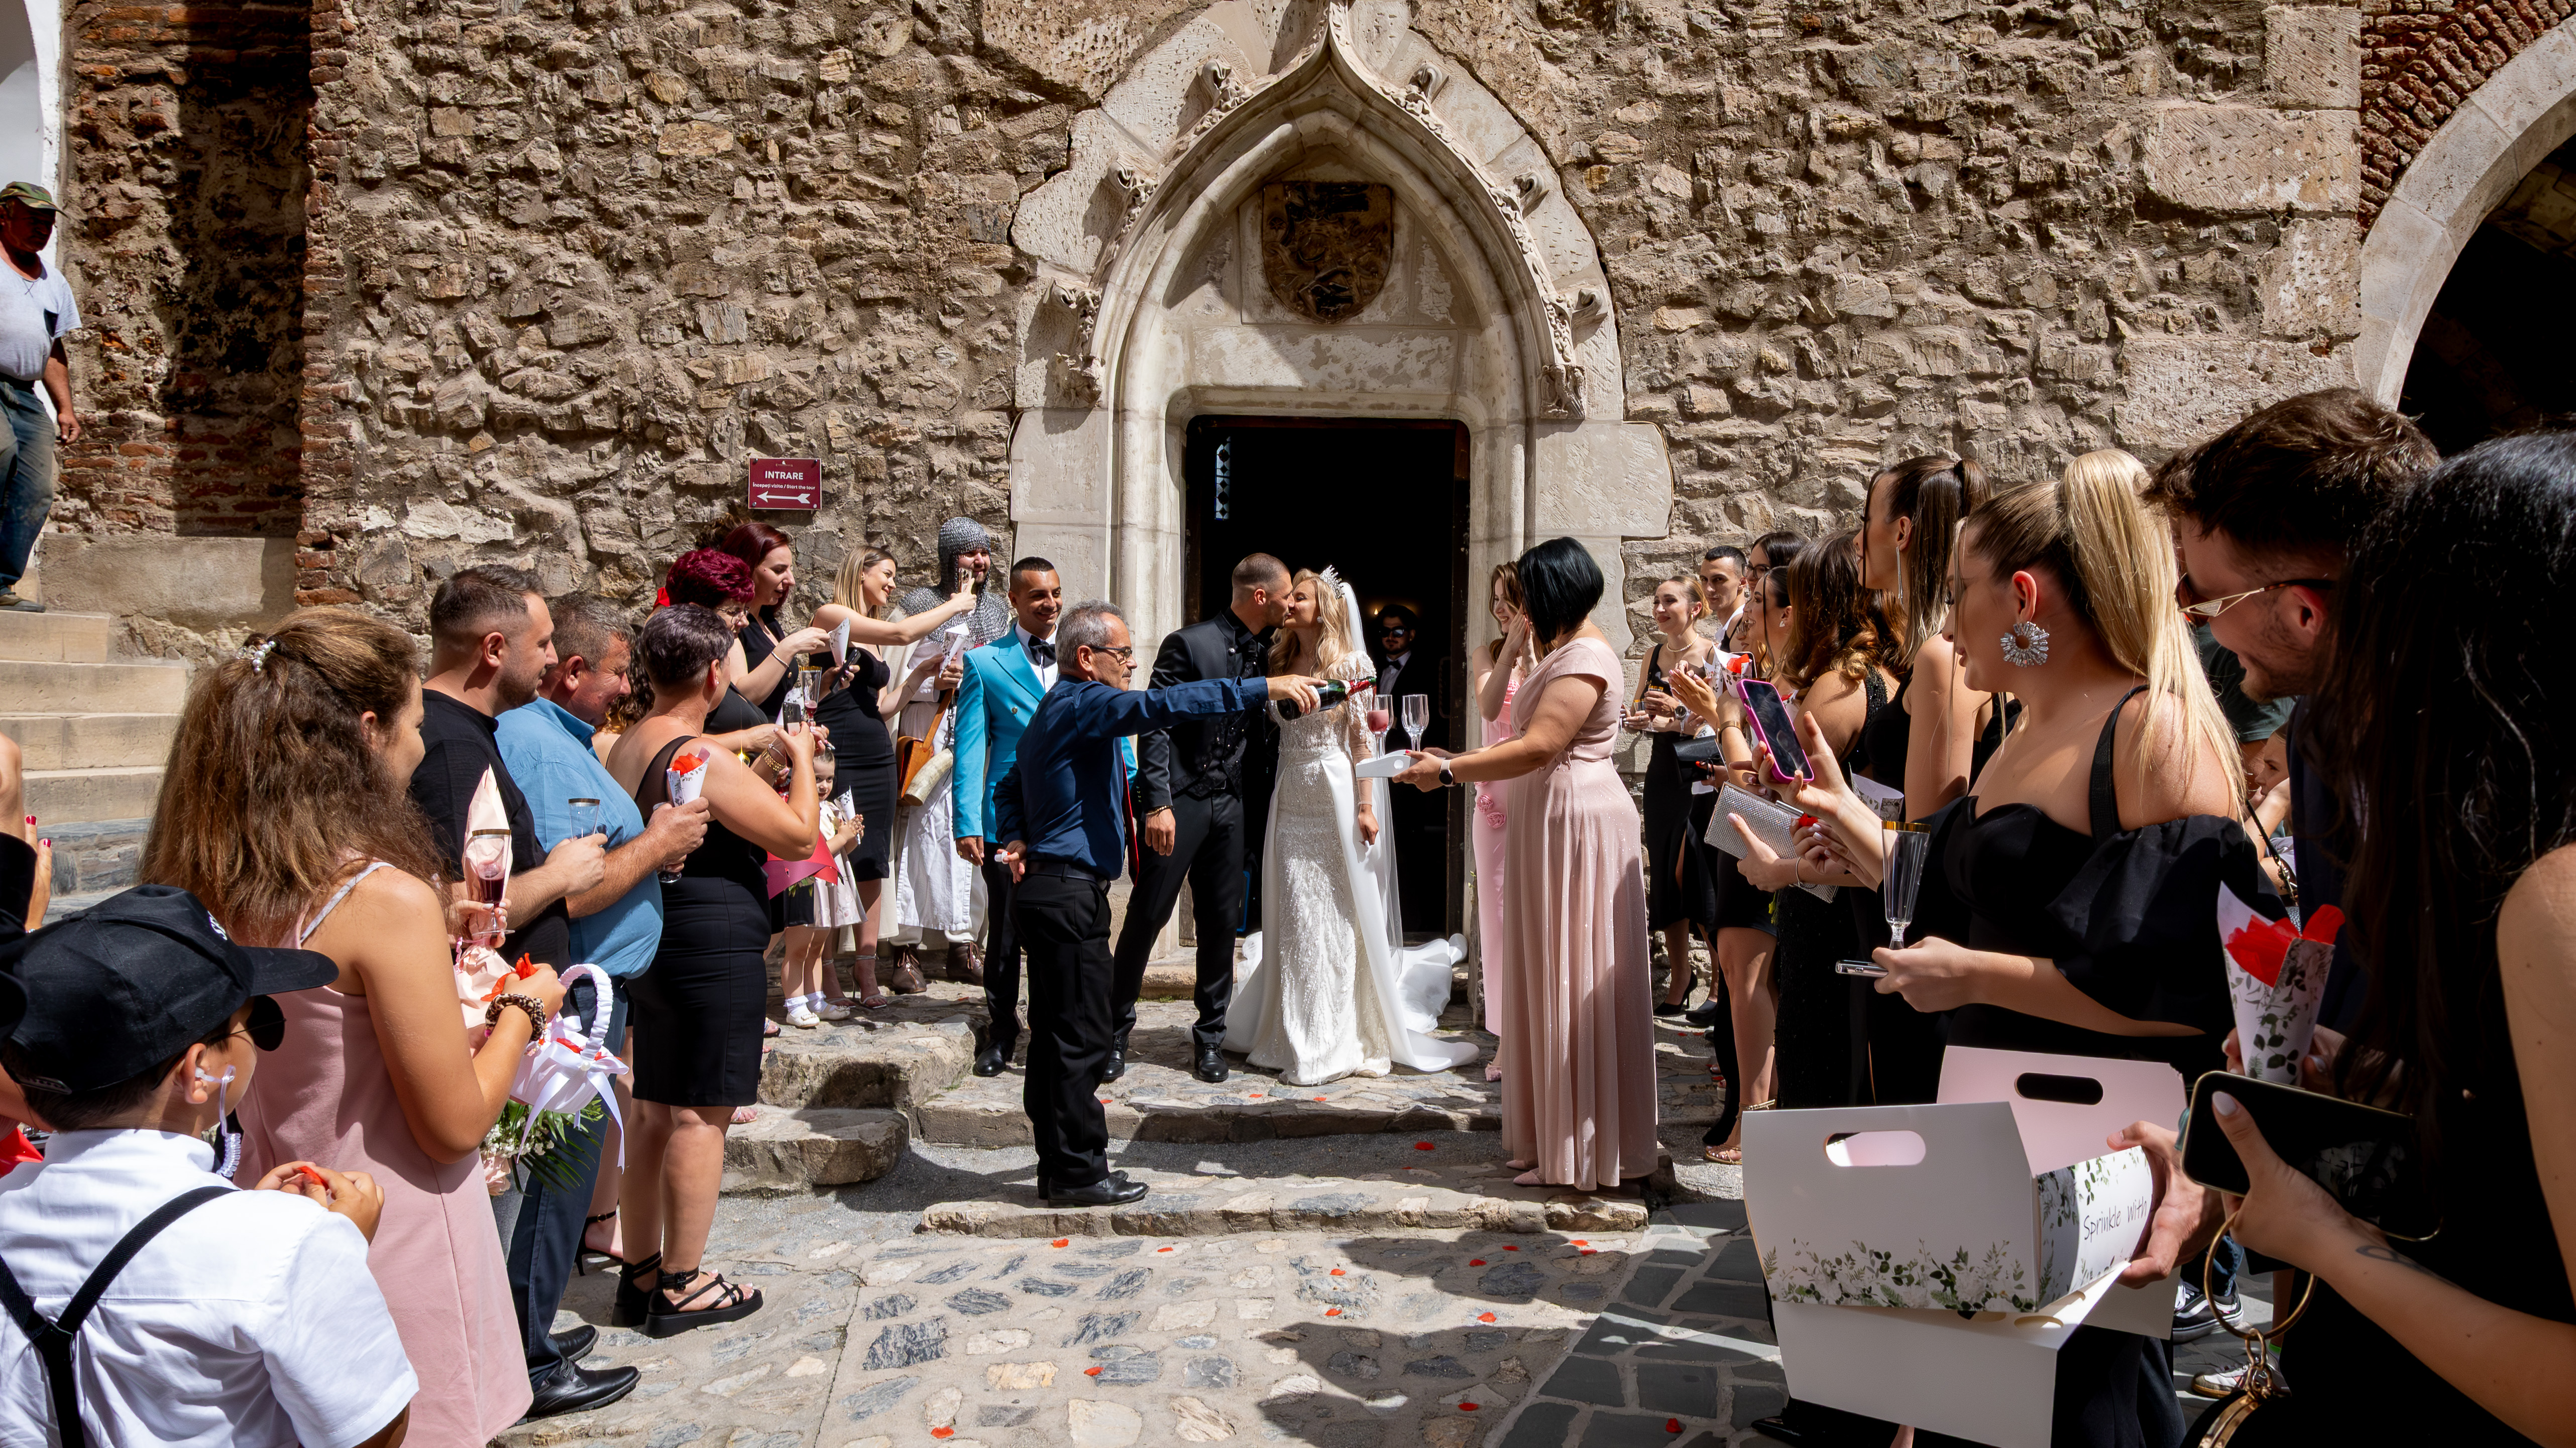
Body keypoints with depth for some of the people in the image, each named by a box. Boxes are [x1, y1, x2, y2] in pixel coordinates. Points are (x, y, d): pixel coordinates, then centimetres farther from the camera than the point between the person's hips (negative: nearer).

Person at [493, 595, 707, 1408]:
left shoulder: (556, 738, 14)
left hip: (585, 992, 11)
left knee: (561, 1163, 20)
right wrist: (658, 843, -14)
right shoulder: (542, 749, -21)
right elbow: (566, 893, -27)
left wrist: (653, 843, 7)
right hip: (574, 998, -11)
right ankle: (528, 1364, 14)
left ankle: (530, 1330, 33)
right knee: (558, 1173, 1)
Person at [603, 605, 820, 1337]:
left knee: (654, 1112, 16)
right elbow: (799, 837, -16)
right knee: (700, 1116, 0)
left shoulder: (625, 748, 9)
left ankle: (640, 1274, 26)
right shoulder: (705, 760, -19)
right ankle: (681, 1285, 10)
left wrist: (770, 760, 26)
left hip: (653, 943, 9)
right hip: (715, 952, -9)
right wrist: (801, 759, -2)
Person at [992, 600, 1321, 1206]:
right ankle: (1078, 1172, 3)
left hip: (1048, 890, 11)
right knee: (1080, 1036, -5)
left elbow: (1008, 786, 26)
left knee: (1057, 1035, 13)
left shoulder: (1056, 710, 20)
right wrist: (1264, 688, -29)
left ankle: (1059, 1166, 20)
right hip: (1070, 896, -11)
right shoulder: (1083, 703, -13)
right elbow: (1159, 705, -27)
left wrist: (1016, 837, 9)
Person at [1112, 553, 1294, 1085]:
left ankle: (1210, 1036, 20)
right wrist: (1157, 804, -18)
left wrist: (1260, 810, 7)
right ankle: (1115, 1030, 14)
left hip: (1233, 806, 5)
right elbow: (1154, 727, -12)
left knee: (1222, 922, 8)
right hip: (1180, 801, -5)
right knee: (1147, 916, 0)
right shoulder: (1189, 644, -9)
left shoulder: (1265, 653, 9)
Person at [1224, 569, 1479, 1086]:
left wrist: (1364, 806, -13)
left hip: (1335, 794, -5)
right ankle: (1299, 1036, 18)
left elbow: (1363, 738, -8)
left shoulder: (1350, 663, -4)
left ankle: (1339, 1041, 9)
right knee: (1294, 917, 7)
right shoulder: (1280, 663, 12)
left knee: (1339, 913, 1)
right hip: (1290, 800, 5)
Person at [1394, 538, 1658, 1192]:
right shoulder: (1563, 653, 19)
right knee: (1550, 977, 14)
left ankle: (1583, 1152, 7)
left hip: (1578, 822, -11)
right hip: (1549, 820, 11)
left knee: (1574, 981, -3)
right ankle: (1554, 1136, 24)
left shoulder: (1585, 658, -15)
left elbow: (1537, 748, -25)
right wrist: (1455, 761, 10)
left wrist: (1448, 771, -21)